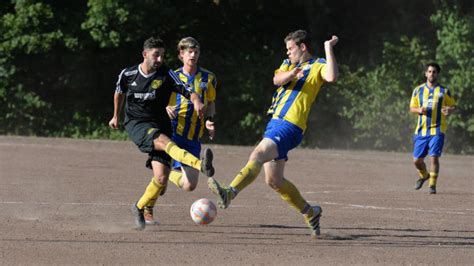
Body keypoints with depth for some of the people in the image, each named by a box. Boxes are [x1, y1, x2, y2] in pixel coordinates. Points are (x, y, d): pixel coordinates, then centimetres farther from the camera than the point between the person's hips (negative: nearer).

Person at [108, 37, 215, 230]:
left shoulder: (166, 75, -3)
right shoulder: (128, 74, 1)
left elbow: (187, 91, -16)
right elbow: (120, 92, 23)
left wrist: (196, 100, -38)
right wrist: (116, 116, 32)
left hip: (160, 125, 2)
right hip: (136, 124, -2)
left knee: (161, 178, -9)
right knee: (164, 141, -35)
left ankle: (139, 208, 19)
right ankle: (201, 165, -60)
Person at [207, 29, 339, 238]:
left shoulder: (317, 66, 0)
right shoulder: (289, 64, 21)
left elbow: (331, 77, -24)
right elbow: (277, 80, 0)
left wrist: (328, 48, -20)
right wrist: (290, 74, -21)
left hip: (290, 127, -9)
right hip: (275, 123, 9)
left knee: (258, 155, -29)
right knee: (274, 180, 9)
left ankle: (229, 193, -42)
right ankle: (310, 213, 22)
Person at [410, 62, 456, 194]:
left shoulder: (444, 91, 4)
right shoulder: (418, 90, 9)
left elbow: (453, 106, 8)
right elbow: (412, 108, 13)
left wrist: (449, 111, -15)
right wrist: (419, 110, -10)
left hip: (437, 130, -3)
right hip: (421, 130, 3)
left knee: (434, 157, -14)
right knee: (417, 160, 5)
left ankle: (432, 185, -2)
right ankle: (424, 175, 36)